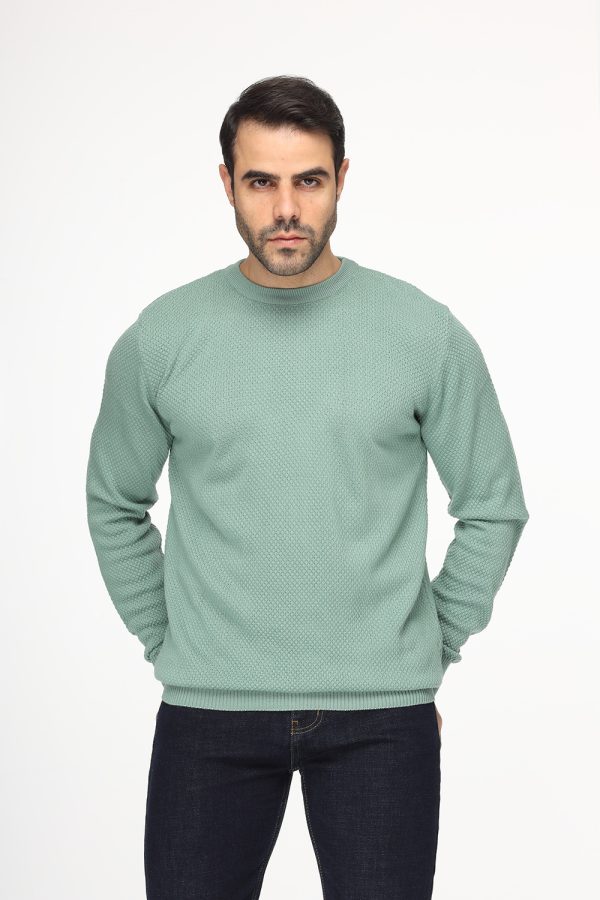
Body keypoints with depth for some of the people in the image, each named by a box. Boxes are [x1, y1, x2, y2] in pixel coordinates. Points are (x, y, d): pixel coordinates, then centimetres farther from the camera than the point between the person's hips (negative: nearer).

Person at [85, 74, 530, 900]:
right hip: (208, 712, 1)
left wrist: (428, 655, 5)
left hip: (381, 716, 0)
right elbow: (115, 505, 12)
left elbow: (494, 507, 6)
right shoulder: (160, 338, 0)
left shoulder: (427, 334, -3)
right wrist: (166, 645, 8)